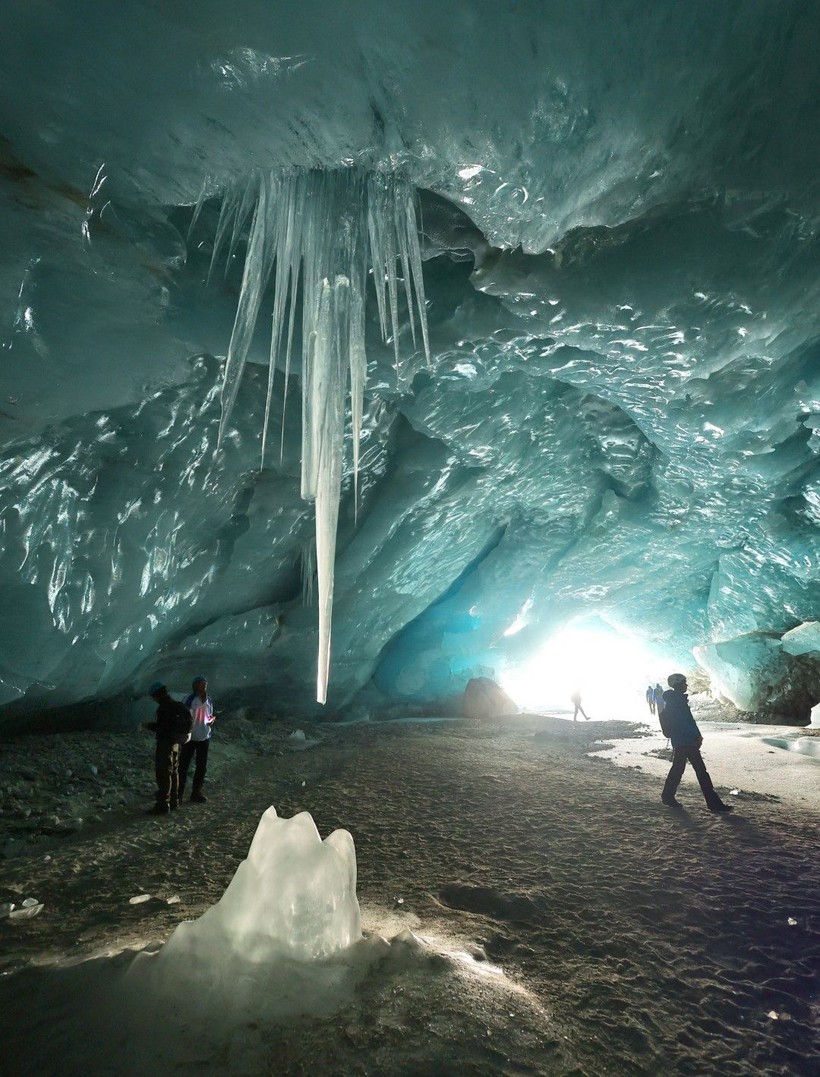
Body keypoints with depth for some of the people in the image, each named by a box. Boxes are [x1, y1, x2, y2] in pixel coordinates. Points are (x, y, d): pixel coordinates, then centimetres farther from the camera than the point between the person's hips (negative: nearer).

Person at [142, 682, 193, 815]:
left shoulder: (165, 707, -19)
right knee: (173, 772, 17)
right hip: (174, 742, 10)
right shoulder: (174, 704, 11)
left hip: (165, 743, -10)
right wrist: (152, 725, 16)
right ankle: (173, 801, 27)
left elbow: (162, 727, -22)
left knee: (163, 774, -4)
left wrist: (148, 726, -8)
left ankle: (162, 805, -1)